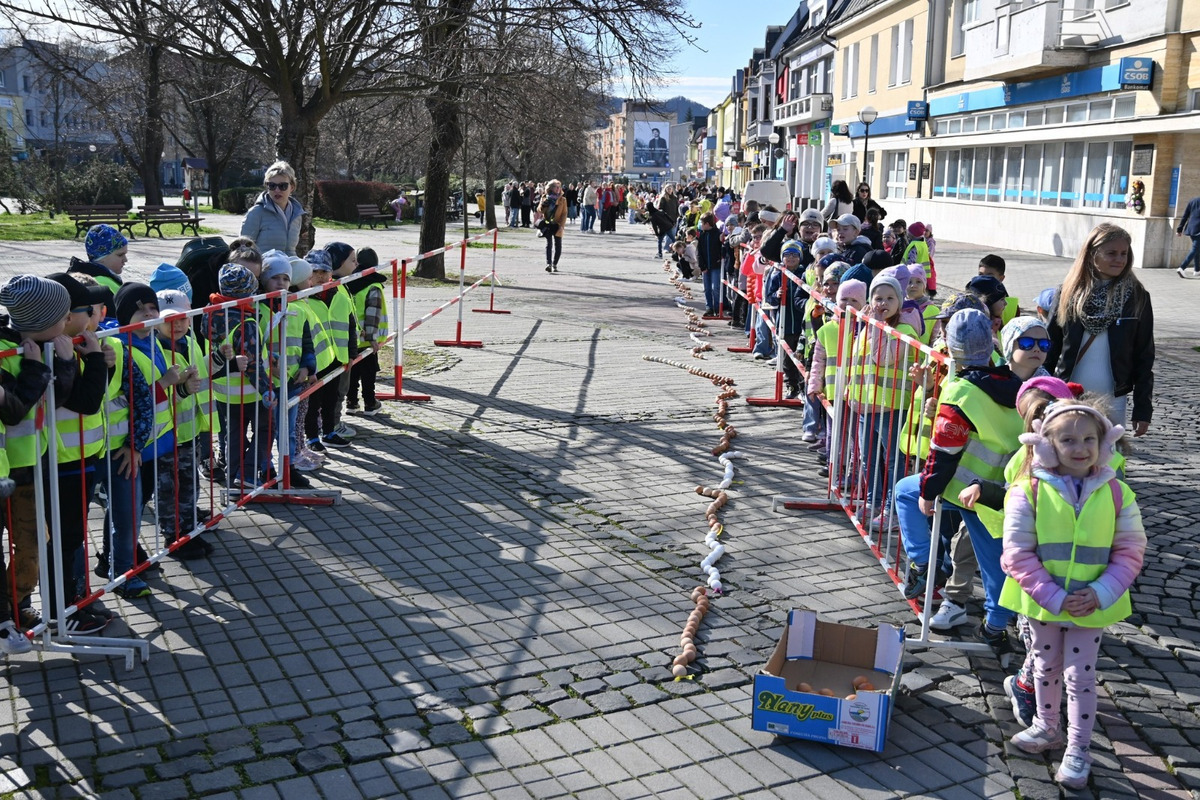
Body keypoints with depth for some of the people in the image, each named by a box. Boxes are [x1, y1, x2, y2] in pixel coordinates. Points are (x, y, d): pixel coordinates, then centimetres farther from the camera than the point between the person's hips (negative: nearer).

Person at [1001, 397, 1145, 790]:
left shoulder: (1116, 492, -7)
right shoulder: (1028, 490, -13)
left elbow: (1130, 552, -3)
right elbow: (1017, 554, -13)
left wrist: (1100, 594, -16)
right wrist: (1053, 597, -20)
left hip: (1091, 606, 0)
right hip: (1042, 603, 0)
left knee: (1080, 676, 7)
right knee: (1046, 668, 19)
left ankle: (1078, 750, 23)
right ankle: (1046, 728, 42)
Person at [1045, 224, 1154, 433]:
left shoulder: (1137, 297, -1)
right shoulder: (1069, 292, 0)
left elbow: (1144, 357, 1)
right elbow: (1051, 347, 4)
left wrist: (1143, 410, -2)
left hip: (1112, 401, -1)